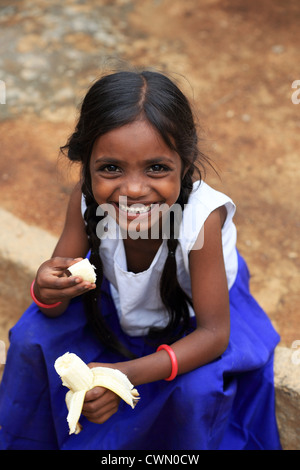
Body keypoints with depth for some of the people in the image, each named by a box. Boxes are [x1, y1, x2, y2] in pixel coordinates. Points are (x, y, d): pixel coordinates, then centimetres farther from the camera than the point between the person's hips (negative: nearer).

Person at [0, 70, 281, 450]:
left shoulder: (203, 216, -37)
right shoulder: (87, 197, -28)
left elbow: (214, 334, -30)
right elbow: (57, 301, -19)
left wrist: (127, 374, -42)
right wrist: (47, 291, -46)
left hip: (193, 318, -2)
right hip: (117, 299, 3)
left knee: (196, 389, -28)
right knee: (31, 340, -11)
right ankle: (36, 439, 20)